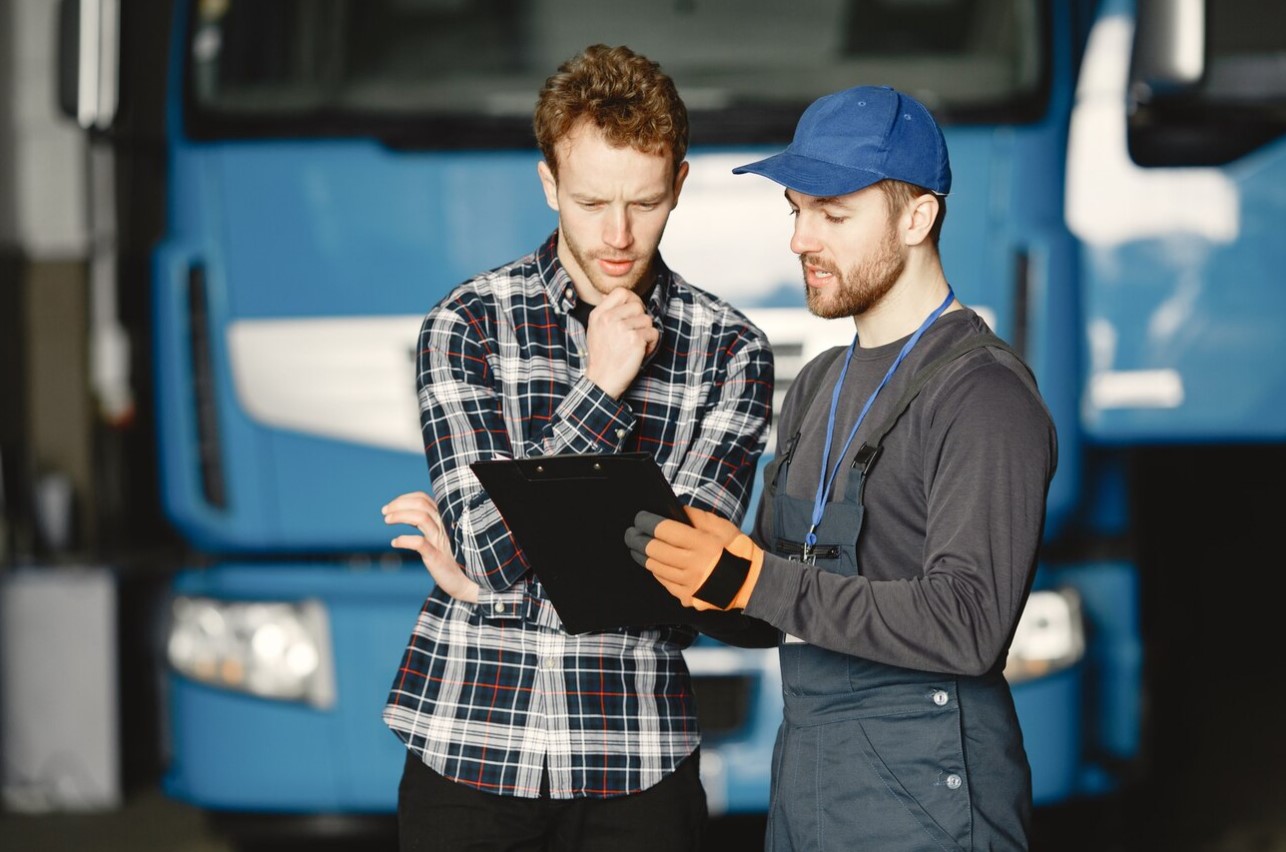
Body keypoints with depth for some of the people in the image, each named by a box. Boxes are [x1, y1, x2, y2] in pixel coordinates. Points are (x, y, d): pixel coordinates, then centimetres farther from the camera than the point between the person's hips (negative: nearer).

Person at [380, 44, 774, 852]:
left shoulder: (732, 351, 2)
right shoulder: (468, 324, 0)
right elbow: (491, 551, -10)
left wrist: (491, 575, -8)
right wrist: (599, 393, -13)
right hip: (472, 752, 0)